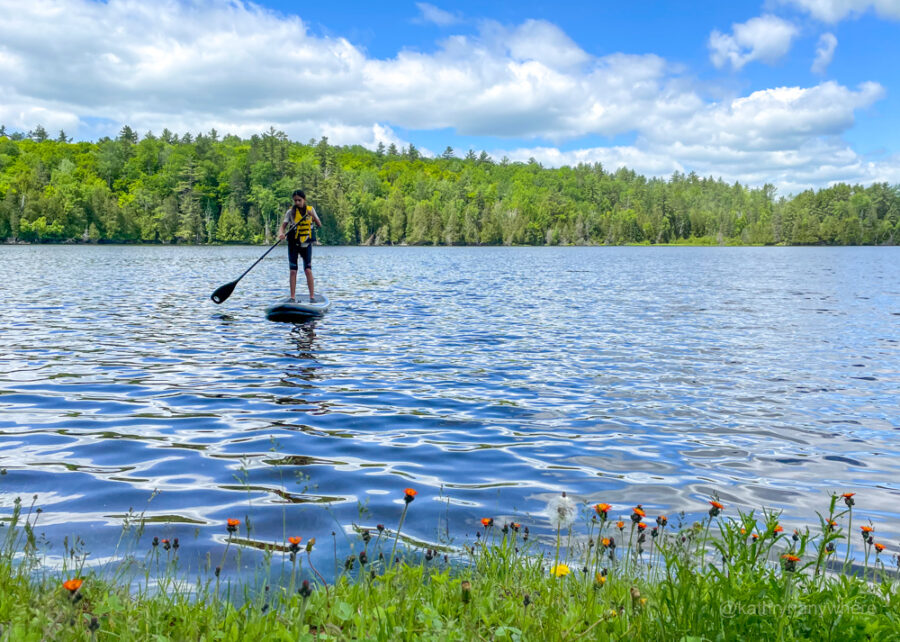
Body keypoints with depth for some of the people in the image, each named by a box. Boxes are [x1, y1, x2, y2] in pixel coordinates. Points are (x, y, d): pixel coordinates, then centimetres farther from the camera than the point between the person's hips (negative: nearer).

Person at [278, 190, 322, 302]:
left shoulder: (310, 209, 3)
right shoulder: (291, 211, -4)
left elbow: (319, 225, 0)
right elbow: (283, 226, -10)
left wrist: (313, 215, -17)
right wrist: (281, 233, -31)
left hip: (306, 243, 1)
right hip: (293, 244, 0)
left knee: (308, 269, -8)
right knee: (293, 271, -2)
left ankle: (312, 296, -4)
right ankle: (292, 297, 3)